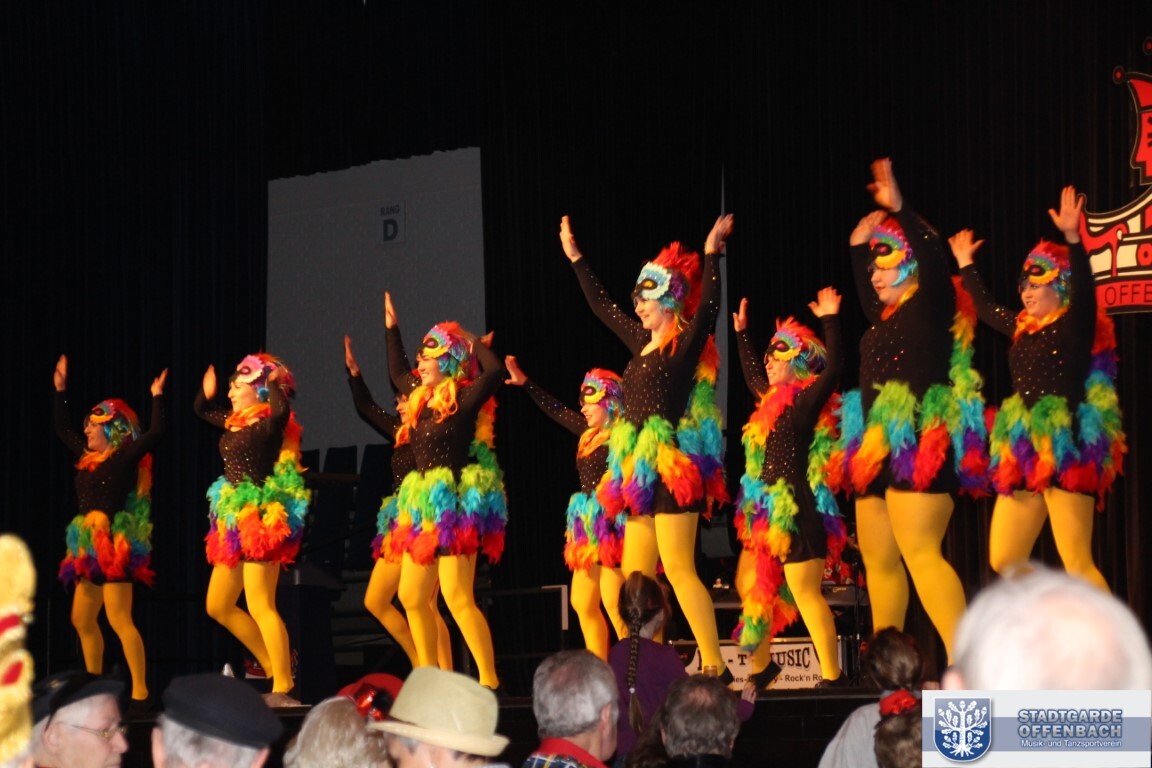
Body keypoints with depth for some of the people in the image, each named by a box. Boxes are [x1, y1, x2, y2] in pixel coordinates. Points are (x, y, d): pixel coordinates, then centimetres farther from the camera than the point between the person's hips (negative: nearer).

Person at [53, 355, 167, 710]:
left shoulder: (125, 457, -7)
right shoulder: (88, 457, 15)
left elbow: (155, 433, -20)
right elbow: (62, 429, 28)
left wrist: (157, 397, -16)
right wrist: (60, 391, 26)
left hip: (115, 546, -9)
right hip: (90, 548, 9)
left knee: (119, 620, -15)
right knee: (82, 620, 13)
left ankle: (140, 692, -17)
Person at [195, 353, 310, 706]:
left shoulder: (268, 423, -11)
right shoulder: (235, 422, 15)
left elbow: (281, 412, -36)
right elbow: (201, 410, 32)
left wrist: (275, 382, -23)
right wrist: (206, 391, 15)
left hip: (259, 520, -10)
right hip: (234, 521, 10)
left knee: (260, 607, -13)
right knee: (218, 607, 13)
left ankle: (283, 690, -14)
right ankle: (274, 666, 18)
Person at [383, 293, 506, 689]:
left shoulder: (464, 400, -9)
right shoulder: (421, 400, 14)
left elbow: (494, 371, -26)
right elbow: (397, 374, 35)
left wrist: (472, 342, -10)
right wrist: (391, 329, 35)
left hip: (455, 505, -9)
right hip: (423, 507, 9)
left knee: (456, 596, -15)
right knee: (412, 596, 9)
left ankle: (489, 680, -15)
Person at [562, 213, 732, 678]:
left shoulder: (686, 344, -5)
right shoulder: (643, 344, 17)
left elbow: (708, 308, -23)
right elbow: (601, 307, 29)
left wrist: (711, 255, -32)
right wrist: (575, 258, 34)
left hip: (671, 466, -9)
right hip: (640, 471, 9)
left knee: (678, 569, -16)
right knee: (634, 579, 5)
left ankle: (715, 666, -17)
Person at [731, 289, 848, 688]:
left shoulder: (806, 401, -8)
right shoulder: (773, 401, 16)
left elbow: (832, 369, -24)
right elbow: (751, 375, 35)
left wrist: (830, 322, -27)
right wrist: (742, 332, 39)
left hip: (796, 509, -9)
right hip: (766, 511, 9)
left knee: (804, 593, -11)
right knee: (748, 585, 13)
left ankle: (833, 676, -9)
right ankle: (761, 665, 25)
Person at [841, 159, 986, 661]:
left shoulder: (931, 304, -2)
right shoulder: (885, 316, 20)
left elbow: (933, 261, -20)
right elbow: (864, 293, 39)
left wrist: (899, 212, -21)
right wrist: (859, 244, 29)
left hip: (918, 446, -9)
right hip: (881, 450, 9)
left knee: (921, 554, -19)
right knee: (879, 561, 10)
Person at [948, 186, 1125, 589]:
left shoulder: (1075, 326, -3)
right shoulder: (1024, 329, 17)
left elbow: (1084, 289, -22)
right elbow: (986, 309, 34)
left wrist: (1072, 239, -33)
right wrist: (966, 265, 40)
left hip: (1065, 450, -8)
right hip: (1023, 454, 8)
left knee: (1077, 564, -14)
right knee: (1003, 562, 7)